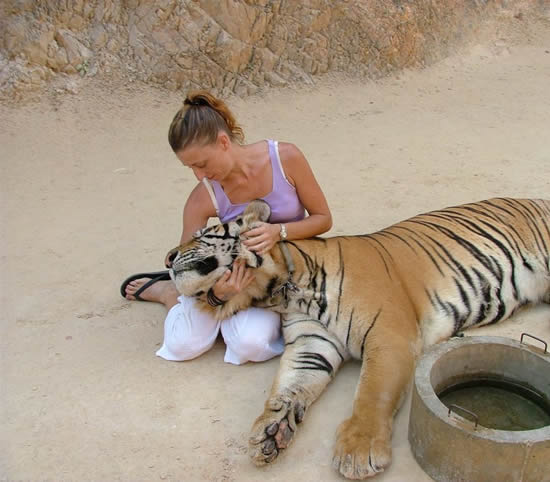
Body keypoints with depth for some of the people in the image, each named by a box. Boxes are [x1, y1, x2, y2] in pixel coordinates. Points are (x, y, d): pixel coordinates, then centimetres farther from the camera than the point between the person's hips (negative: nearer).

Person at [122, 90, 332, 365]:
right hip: (234, 273, 1)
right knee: (184, 345, -18)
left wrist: (279, 231, -30)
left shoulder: (285, 158, -22)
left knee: (251, 344, -28)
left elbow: (323, 219, -10)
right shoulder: (203, 198, -20)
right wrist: (216, 290, -38)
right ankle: (168, 292, 15)